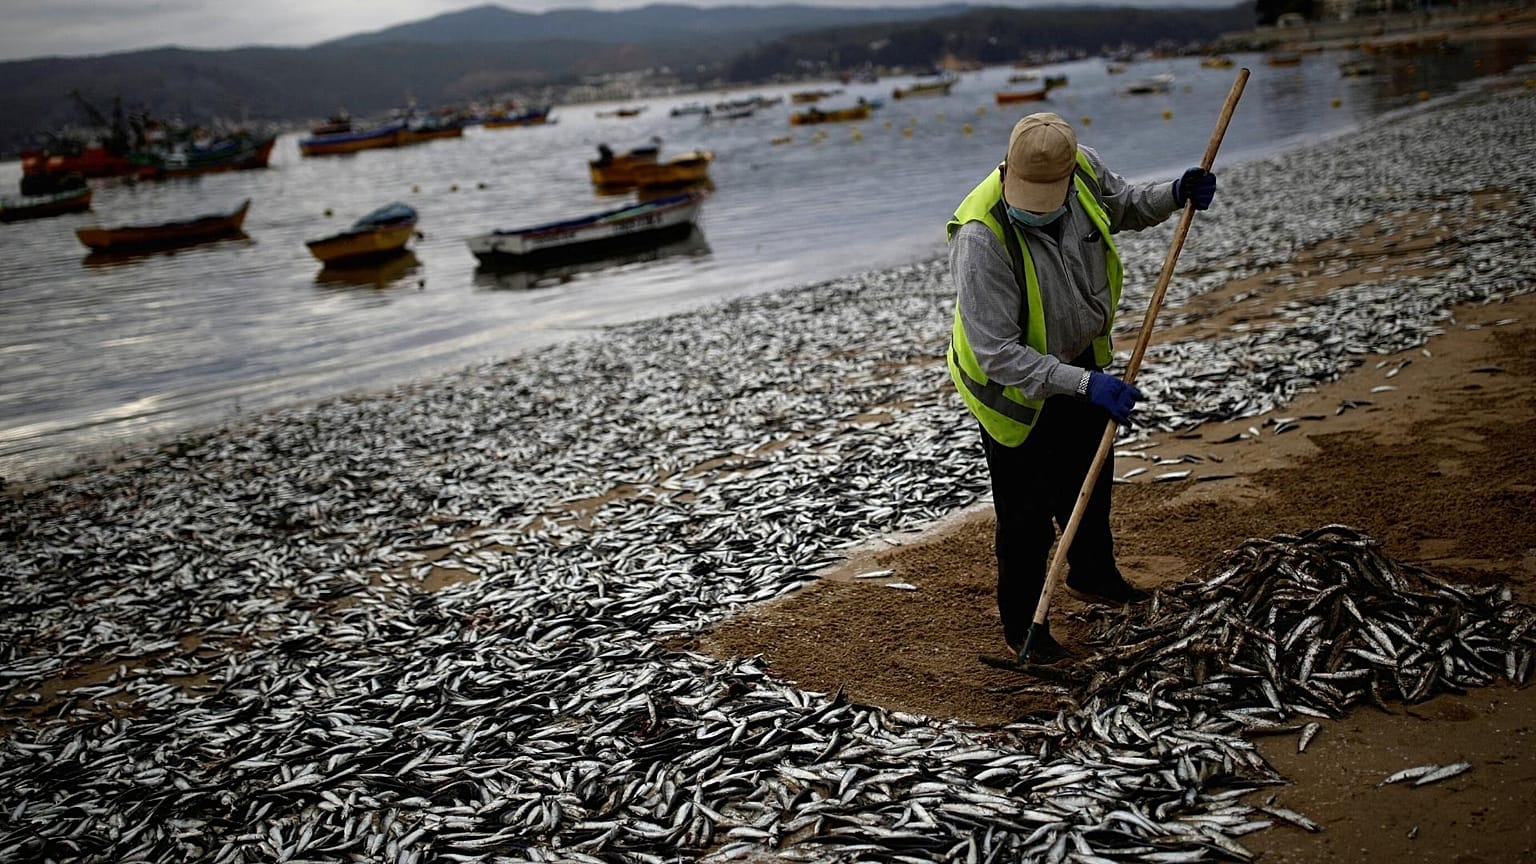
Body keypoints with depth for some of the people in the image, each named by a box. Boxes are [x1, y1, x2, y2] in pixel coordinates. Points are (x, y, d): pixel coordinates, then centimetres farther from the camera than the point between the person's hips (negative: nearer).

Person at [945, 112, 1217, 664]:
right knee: (1027, 515, 5)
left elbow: (1122, 204, 6)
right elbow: (997, 352, -37)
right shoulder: (982, 237, -39)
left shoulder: (1083, 168, -19)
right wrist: (1085, 384, -41)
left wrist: (1175, 195, -14)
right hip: (1016, 384, -7)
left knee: (1090, 483, 27)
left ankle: (1093, 576, 54)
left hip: (1082, 360, 7)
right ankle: (1021, 629, 27)